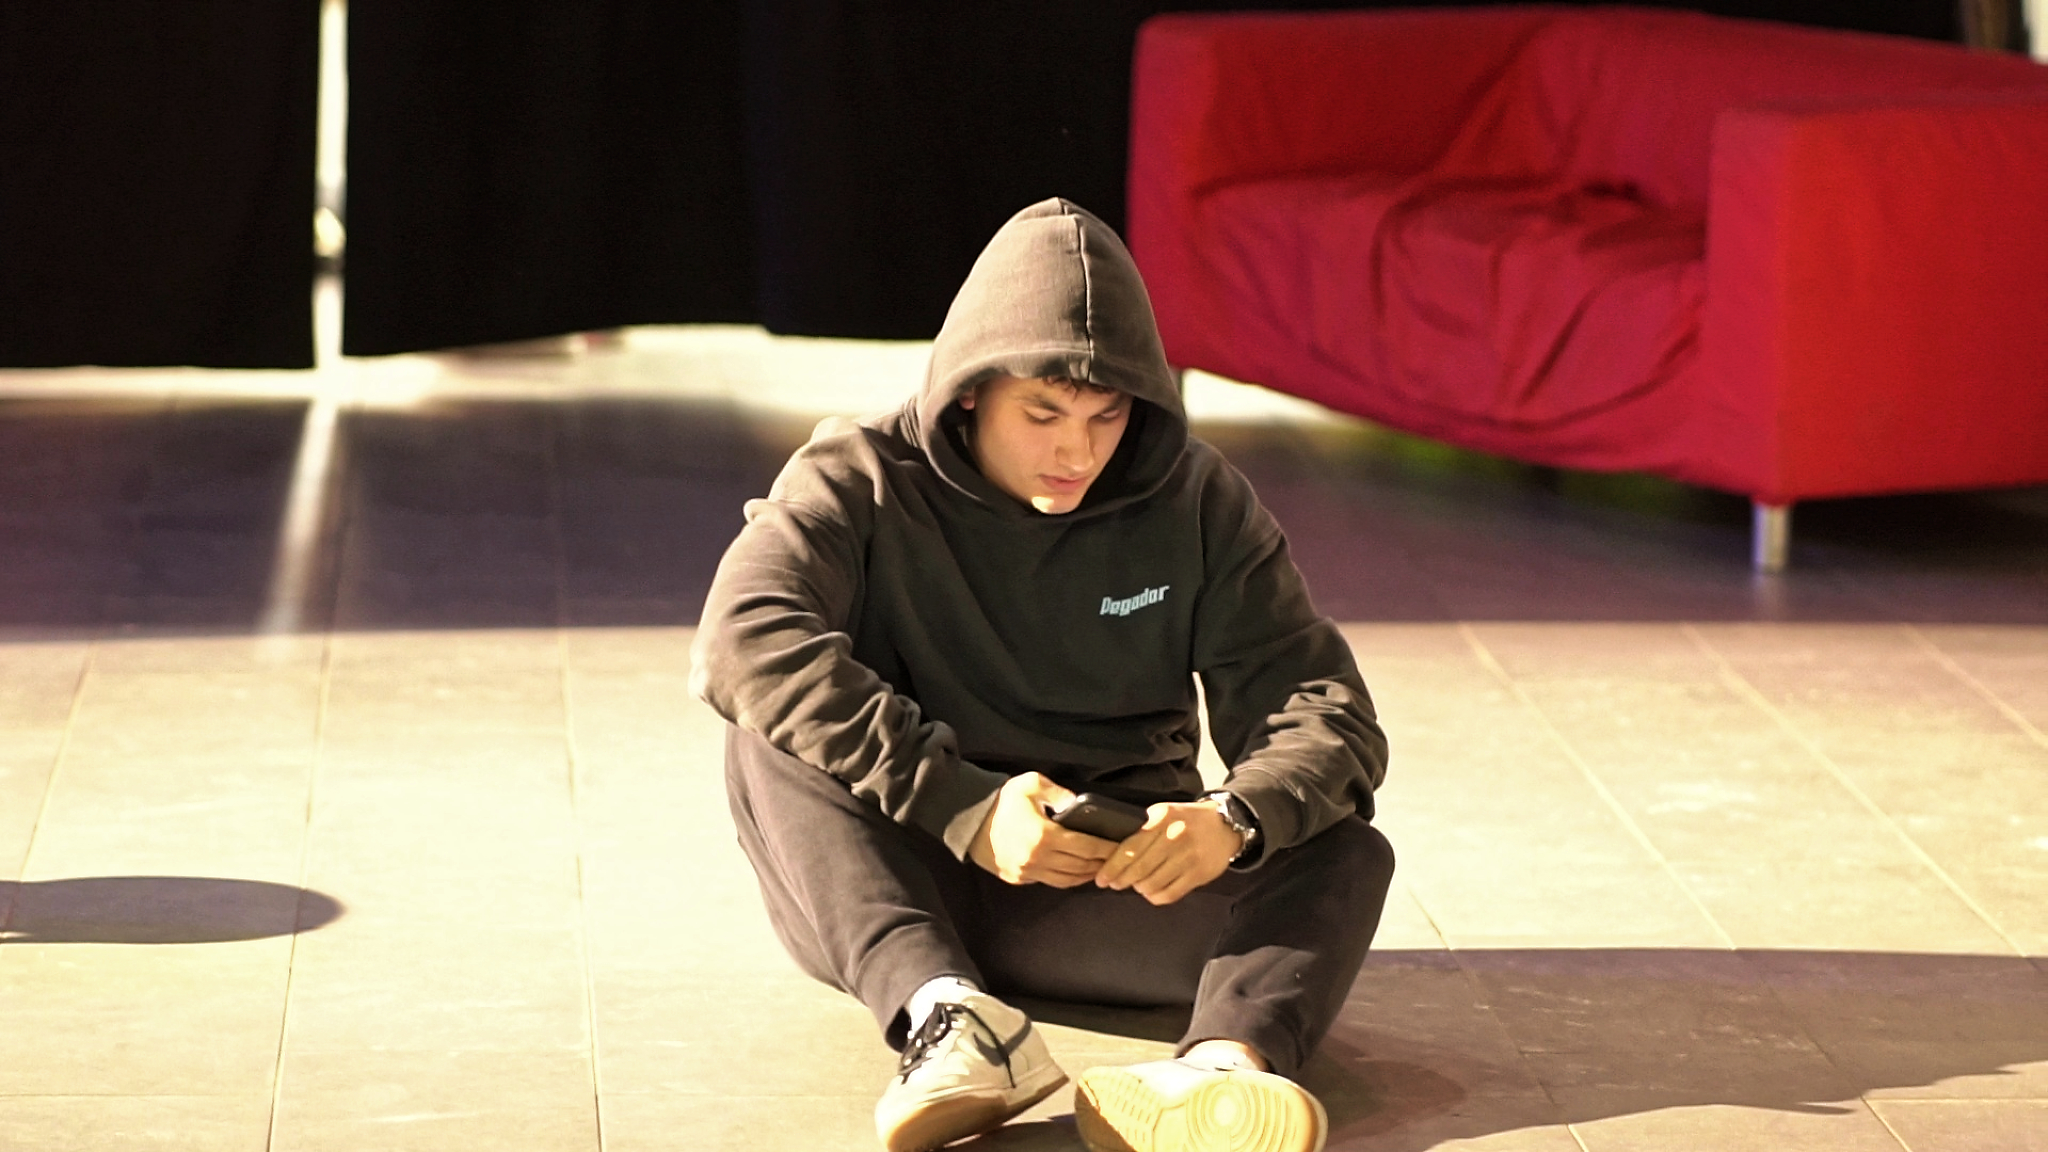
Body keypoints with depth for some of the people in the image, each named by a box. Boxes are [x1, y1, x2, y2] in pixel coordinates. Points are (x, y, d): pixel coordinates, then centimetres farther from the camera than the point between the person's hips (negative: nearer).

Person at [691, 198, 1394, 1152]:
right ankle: (947, 1017, -50)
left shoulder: (1196, 503, 3)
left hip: (1117, 890, 2)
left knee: (1347, 855, -22)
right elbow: (743, 642, -24)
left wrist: (1236, 819, -29)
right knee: (770, 738, -29)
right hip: (899, 885, -2)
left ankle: (1222, 1066, -54)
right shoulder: (860, 480, -5)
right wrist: (963, 806, -33)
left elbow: (1324, 710, -4)